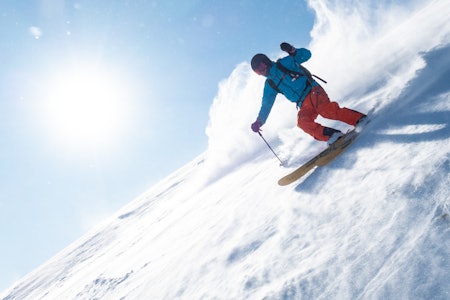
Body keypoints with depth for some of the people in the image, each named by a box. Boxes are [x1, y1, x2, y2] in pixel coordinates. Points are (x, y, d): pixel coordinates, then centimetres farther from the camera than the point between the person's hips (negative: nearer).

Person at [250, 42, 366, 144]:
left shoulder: (284, 63, 6)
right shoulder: (270, 85, 19)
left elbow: (306, 54, 2)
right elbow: (266, 105, 20)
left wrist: (292, 50, -15)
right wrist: (259, 122, 8)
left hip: (313, 91, -5)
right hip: (304, 105, 5)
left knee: (327, 110, -29)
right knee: (302, 122, -23)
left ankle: (360, 119, -26)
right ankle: (332, 135, -31)